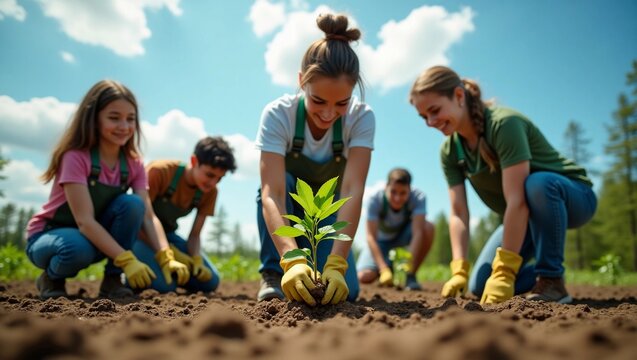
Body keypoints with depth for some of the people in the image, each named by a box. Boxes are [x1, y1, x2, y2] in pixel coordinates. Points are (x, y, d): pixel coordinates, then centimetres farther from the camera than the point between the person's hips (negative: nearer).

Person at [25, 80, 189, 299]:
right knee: (79, 248, -39)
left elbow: (146, 215, -17)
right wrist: (127, 260, -39)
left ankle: (112, 280, -12)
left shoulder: (134, 164, -8)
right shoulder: (76, 157, -24)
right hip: (47, 237, -4)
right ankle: (51, 278, -3)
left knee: (132, 204, -24)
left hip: (96, 236, 4)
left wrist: (166, 258, -32)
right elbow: (84, 221, -31)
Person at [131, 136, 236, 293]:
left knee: (210, 281, -6)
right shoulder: (159, 172, -25)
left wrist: (197, 260, -24)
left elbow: (194, 234, -3)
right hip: (142, 233, -5)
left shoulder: (209, 192, -7)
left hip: (166, 233, 6)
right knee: (164, 284, -28)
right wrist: (169, 252, -27)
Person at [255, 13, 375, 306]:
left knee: (343, 291, -20)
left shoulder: (361, 118, -24)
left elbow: (352, 191, -34)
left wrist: (336, 264, -46)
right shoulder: (277, 114, -28)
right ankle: (273, 274, -17)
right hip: (287, 207, 0)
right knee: (281, 180, -35)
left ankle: (317, 265, 15)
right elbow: (271, 194, -38)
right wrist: (293, 260, -54)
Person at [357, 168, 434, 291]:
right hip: (382, 239, -1)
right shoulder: (375, 199, -31)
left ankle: (411, 275, -13)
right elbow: (371, 237, -33)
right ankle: (388, 268, 12)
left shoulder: (418, 198, -29)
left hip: (403, 235, 1)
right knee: (364, 277, -23)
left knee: (428, 227, -32)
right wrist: (384, 269, -43)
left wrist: (409, 266, -47)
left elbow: (417, 232, -36)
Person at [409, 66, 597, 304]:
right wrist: (459, 271, -24)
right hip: (526, 217, 6)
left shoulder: (504, 123, -30)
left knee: (537, 183, -40)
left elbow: (517, 201, -35)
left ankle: (552, 279, -21)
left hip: (571, 196, -5)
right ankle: (537, 276, 19)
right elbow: (458, 213, -13)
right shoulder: (449, 151, -9)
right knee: (480, 286, -7)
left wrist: (505, 272, -35)